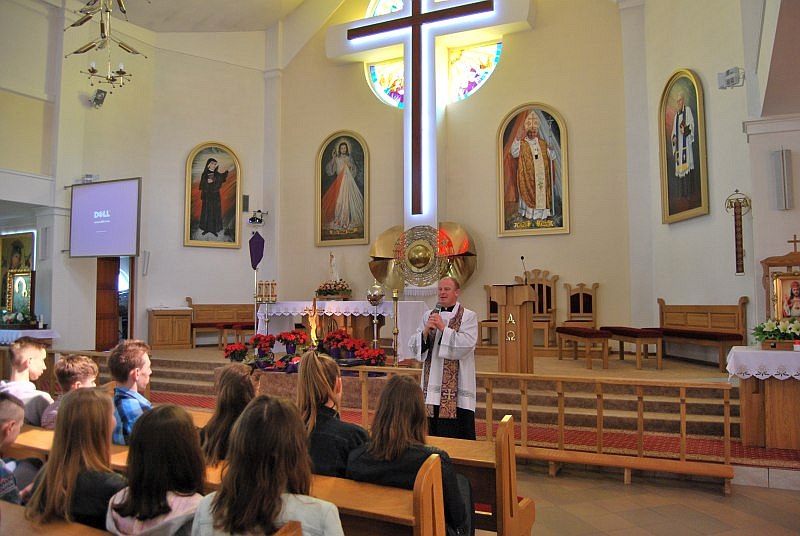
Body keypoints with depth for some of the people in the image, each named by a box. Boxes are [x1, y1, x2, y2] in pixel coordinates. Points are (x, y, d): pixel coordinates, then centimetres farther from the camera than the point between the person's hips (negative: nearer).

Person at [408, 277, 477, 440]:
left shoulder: (468, 316, -1)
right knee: (432, 431, 10)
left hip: (456, 384, -4)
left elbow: (467, 344, -16)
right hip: (432, 384, 4)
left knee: (456, 433, 1)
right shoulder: (428, 316, 12)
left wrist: (443, 328, -15)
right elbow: (414, 346, 7)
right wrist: (426, 330, -11)